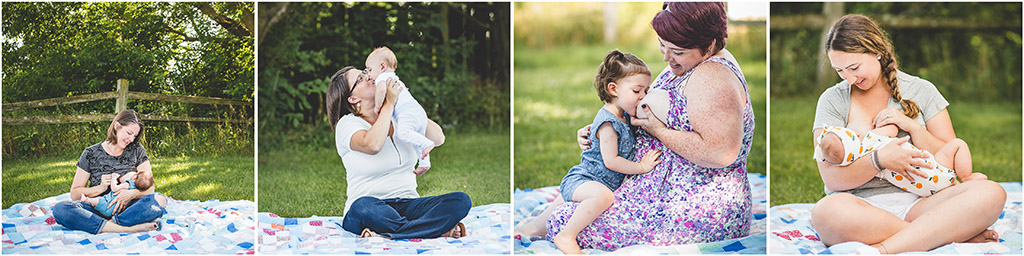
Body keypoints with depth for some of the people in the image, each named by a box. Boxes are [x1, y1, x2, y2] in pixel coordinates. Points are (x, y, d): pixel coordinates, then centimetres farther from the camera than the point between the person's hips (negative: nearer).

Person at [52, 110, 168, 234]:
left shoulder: (137, 150, 7)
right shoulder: (91, 154, 3)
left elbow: (150, 187, 1)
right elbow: (75, 194, 2)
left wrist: (132, 194, -20)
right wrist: (101, 188, -15)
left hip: (126, 209, 0)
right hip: (98, 210, 0)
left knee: (159, 199, -29)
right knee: (60, 209, -30)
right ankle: (128, 229, -39)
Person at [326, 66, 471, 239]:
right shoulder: (347, 124, -2)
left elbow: (438, 138, 6)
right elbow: (373, 144, -24)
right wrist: (389, 104, -14)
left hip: (407, 205, 5)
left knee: (461, 201, -20)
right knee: (363, 207, -42)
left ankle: (386, 235, -28)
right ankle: (441, 229, -27)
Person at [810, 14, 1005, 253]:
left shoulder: (921, 91, 13)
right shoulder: (833, 100, 8)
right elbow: (832, 178, -2)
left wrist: (913, 127, -4)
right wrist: (879, 160, -17)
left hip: (915, 205, 2)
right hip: (860, 207, -2)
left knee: (991, 193, -26)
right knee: (826, 211, -40)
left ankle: (882, 249, -37)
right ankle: (959, 234, -29)